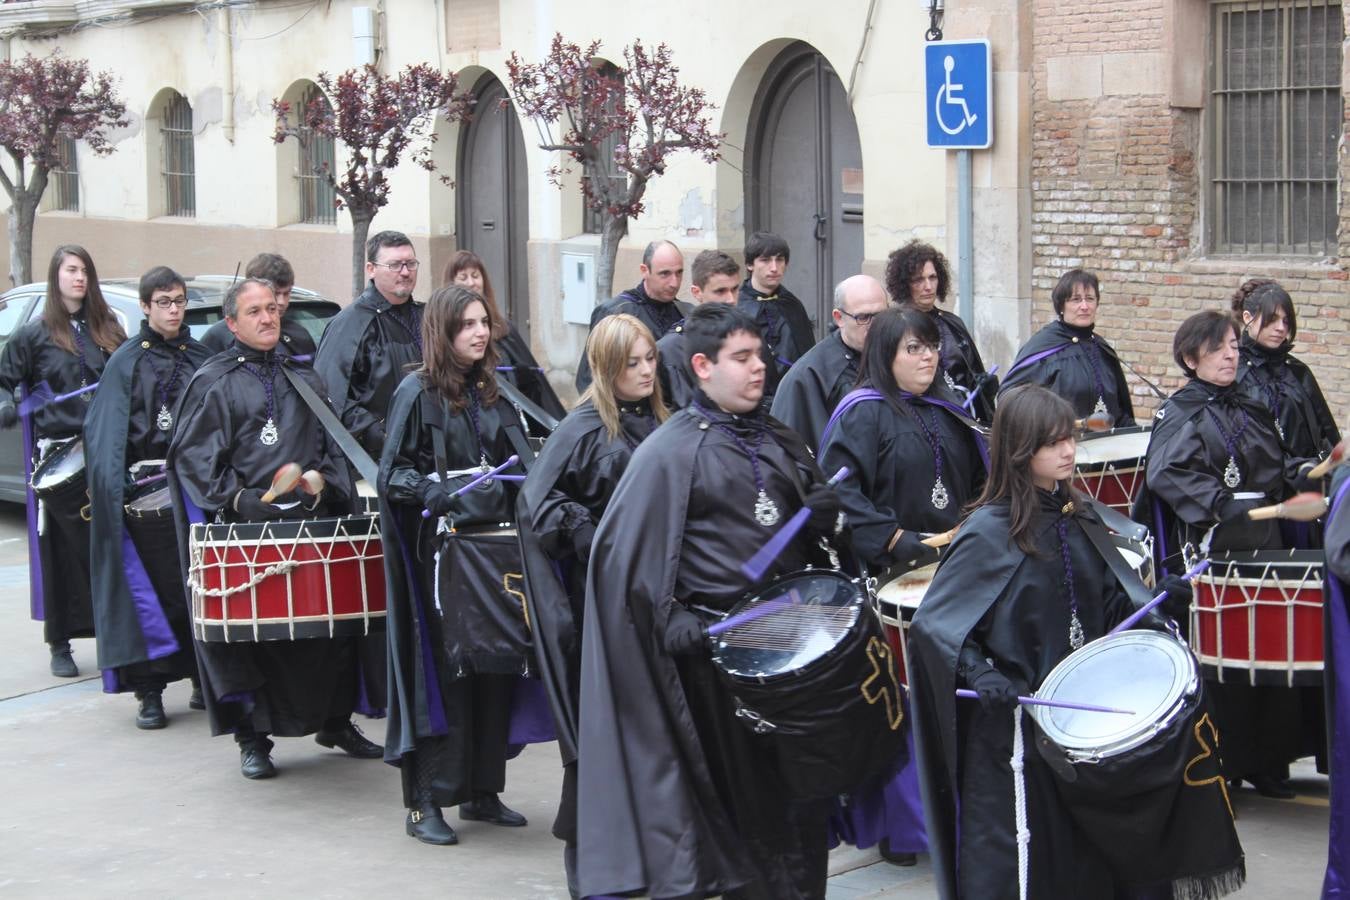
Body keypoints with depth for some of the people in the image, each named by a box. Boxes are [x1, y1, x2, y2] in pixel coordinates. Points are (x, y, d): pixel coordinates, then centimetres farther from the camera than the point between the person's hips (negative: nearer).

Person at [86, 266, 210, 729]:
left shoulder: (201, 358, 13)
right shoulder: (127, 362, 3)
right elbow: (105, 432, -2)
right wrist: (113, 488, -14)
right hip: (148, 494, -3)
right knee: (152, 589, -4)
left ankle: (205, 681, 14)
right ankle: (149, 692, 2)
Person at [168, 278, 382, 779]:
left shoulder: (304, 379, 17)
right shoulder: (213, 383, 3)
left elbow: (332, 443, 19)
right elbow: (193, 455, -3)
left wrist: (324, 480, -1)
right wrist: (235, 498, -13)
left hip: (312, 519, 4)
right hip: (246, 524, -4)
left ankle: (335, 722, 21)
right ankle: (253, 738, 8)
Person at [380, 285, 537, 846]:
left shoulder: (491, 393, 14)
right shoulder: (418, 393, -4)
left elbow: (516, 463, 23)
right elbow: (393, 473, -7)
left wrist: (512, 489, 3)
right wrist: (443, 494, -22)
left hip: (493, 545, 6)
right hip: (441, 550, -6)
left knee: (496, 669, 7)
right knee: (442, 673, -6)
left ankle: (481, 790, 19)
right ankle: (424, 803, 1)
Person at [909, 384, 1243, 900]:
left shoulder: (1078, 520, 8)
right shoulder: (990, 532, -12)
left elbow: (1110, 604, 14)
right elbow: (933, 624, -13)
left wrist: (1153, 604, -6)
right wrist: (978, 673, -27)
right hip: (1017, 718, -6)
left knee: (1088, 858, 11)